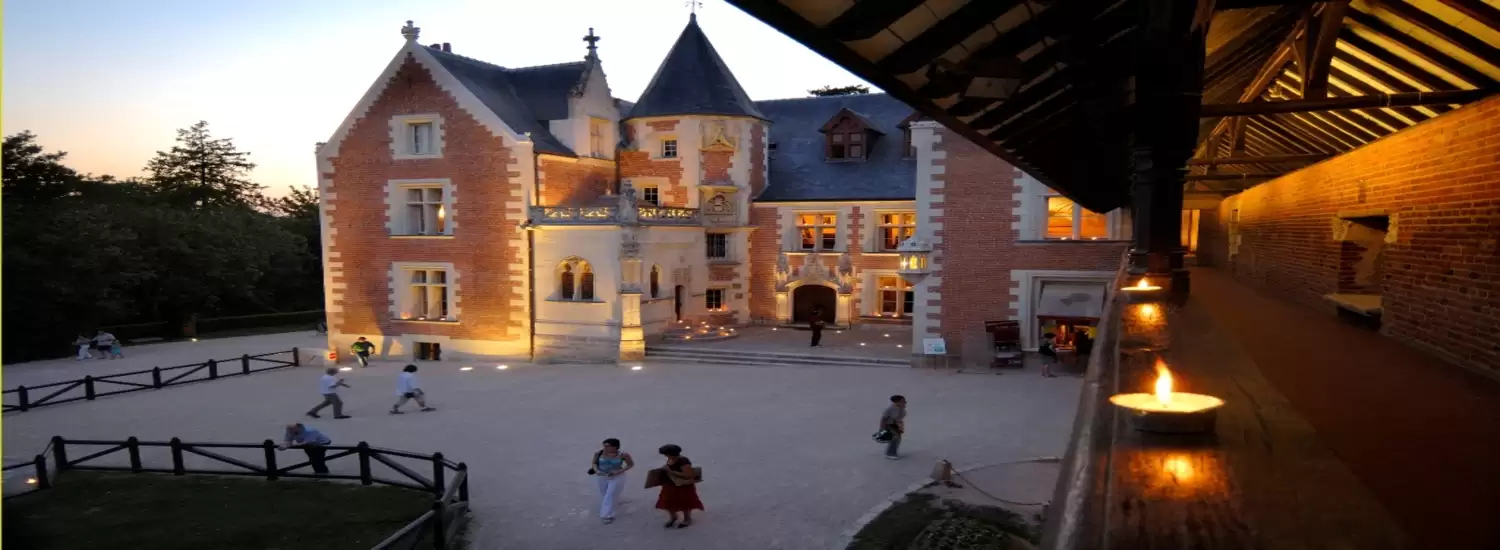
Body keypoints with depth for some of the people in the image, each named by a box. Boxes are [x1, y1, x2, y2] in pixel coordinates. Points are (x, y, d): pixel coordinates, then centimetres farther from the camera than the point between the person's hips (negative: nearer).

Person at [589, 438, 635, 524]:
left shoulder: (622, 454, -22)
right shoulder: (598, 453, -15)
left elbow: (631, 464, -10)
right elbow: (594, 463, -1)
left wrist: (619, 472, -20)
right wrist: (596, 470, -20)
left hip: (617, 477, -4)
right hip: (602, 477, 4)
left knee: (610, 496, -6)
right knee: (604, 495, 22)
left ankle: (608, 515, 5)